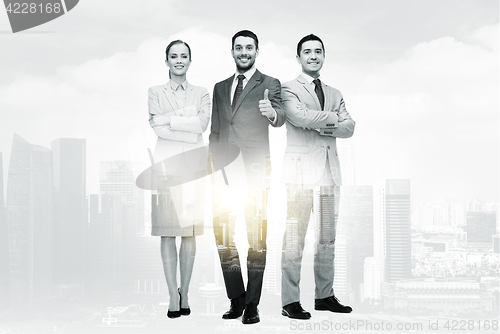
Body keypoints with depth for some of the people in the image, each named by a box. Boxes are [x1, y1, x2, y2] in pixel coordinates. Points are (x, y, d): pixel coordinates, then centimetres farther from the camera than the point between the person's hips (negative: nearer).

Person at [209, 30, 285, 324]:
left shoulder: (270, 84, 6)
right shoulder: (220, 88, 19)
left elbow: (280, 119, -10)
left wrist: (272, 113, -32)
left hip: (255, 169, -4)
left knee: (257, 237, -4)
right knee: (223, 236, 4)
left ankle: (252, 303, 3)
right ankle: (236, 299, 16)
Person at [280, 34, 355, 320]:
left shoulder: (335, 94, 21)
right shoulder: (289, 89, 4)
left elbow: (349, 128, 9)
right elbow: (300, 116, -15)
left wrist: (321, 126, -8)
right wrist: (333, 118, -1)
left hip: (329, 170, 6)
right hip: (301, 169, -6)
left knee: (327, 238, 8)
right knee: (295, 237, -7)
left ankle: (325, 296, 17)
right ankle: (290, 301, -1)